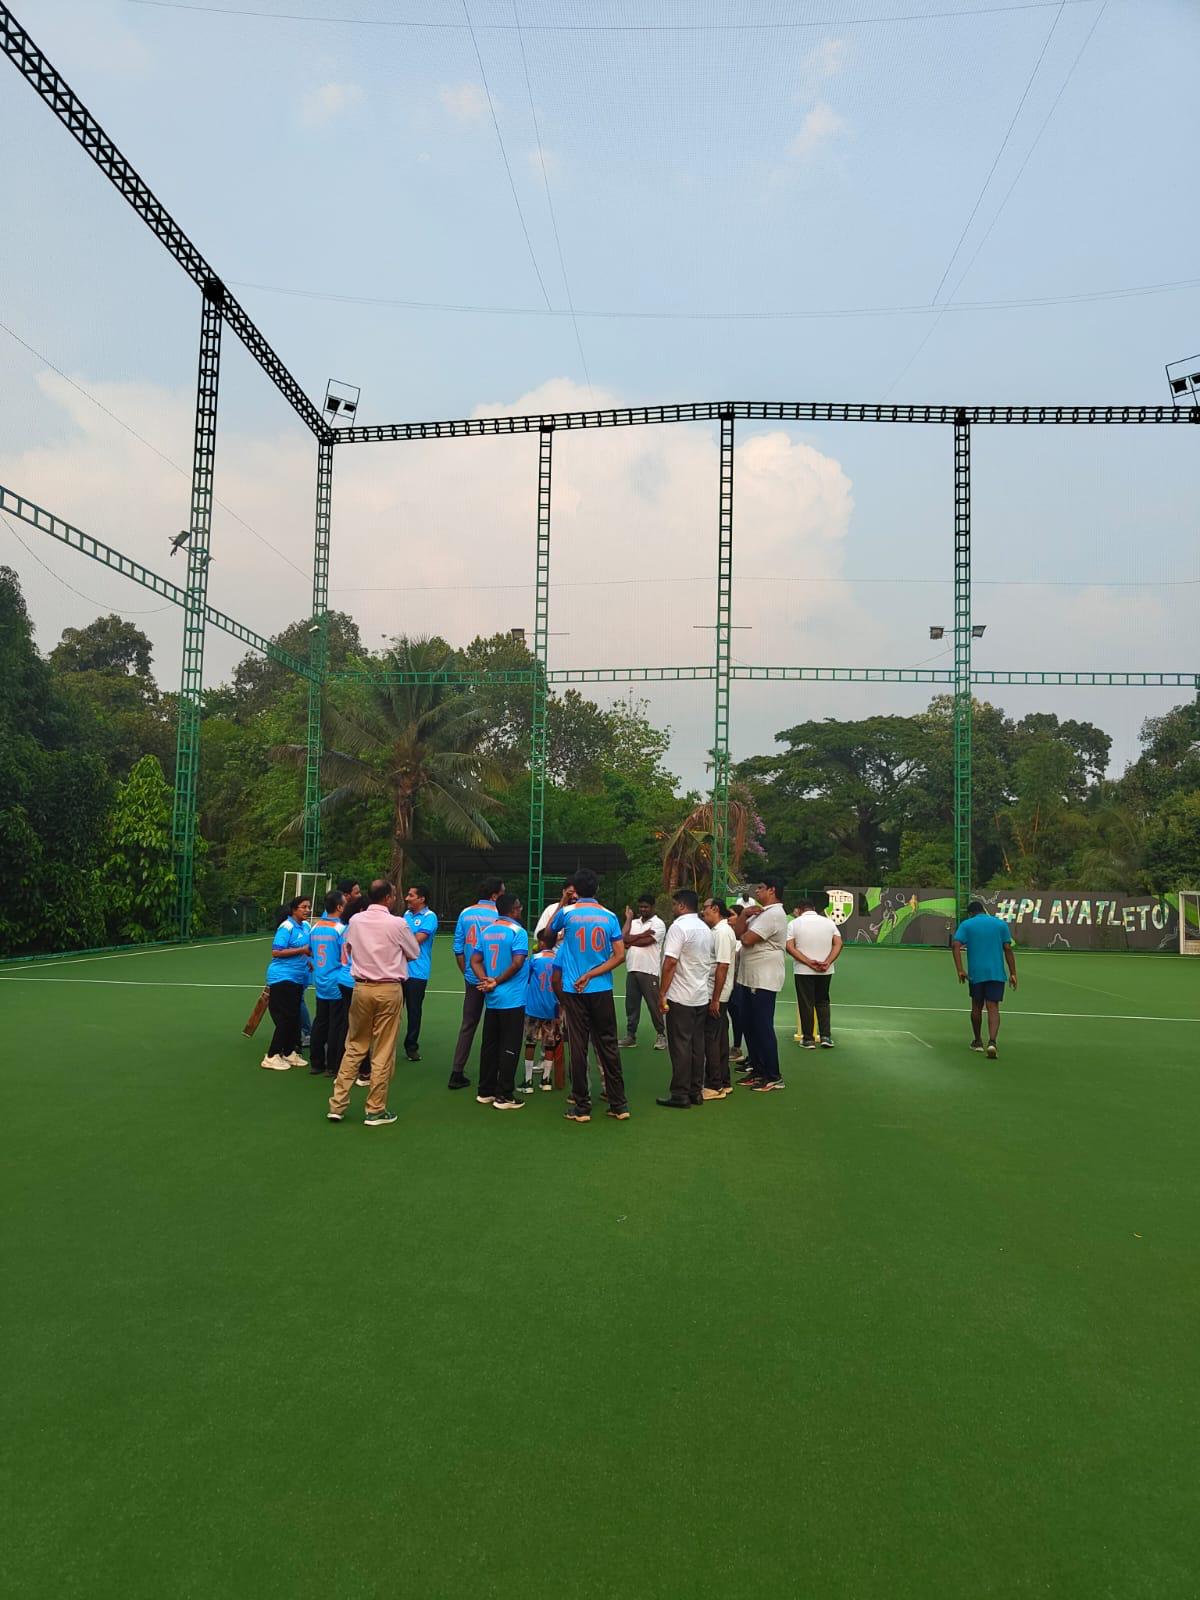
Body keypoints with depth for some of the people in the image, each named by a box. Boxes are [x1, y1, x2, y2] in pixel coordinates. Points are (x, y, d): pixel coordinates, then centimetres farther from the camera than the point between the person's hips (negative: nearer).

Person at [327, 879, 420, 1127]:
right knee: (383, 1052, 4)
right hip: (389, 989, -4)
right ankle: (376, 1111, 10)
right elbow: (414, 953, 5)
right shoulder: (397, 924, -11)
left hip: (361, 987, 4)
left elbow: (349, 947, 20)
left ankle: (337, 1104, 15)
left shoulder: (356, 921, 1)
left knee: (354, 1047, 14)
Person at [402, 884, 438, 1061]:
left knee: (414, 1010, 3)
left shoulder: (430, 917, -10)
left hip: (417, 971, -6)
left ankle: (411, 1047, 14)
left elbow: (417, 939, -19)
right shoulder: (407, 914, 12)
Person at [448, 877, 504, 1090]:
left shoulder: (465, 913, 1)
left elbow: (457, 949, 4)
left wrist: (465, 972, 15)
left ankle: (457, 1073, 12)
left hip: (472, 979, 4)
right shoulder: (498, 916, -12)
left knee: (467, 1025, 12)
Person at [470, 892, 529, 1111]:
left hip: (491, 998, 7)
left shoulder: (486, 930, 9)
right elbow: (517, 963, -21)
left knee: (489, 1045, 14)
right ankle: (504, 1096, 3)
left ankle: (486, 1091, 20)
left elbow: (475, 960, 5)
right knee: (509, 1048, 0)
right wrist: (497, 982, -11)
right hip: (512, 999, -7)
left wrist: (486, 980, -6)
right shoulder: (517, 931, -12)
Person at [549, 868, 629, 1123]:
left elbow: (549, 930, 17)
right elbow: (620, 955, -4)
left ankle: (581, 1106, 8)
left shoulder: (567, 912, -4)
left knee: (578, 1047, 4)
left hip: (574, 991, -1)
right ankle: (619, 1104, 13)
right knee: (608, 1046, 9)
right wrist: (591, 975, -3)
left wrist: (562, 902, 18)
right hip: (602, 991, 2)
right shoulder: (609, 916, 0)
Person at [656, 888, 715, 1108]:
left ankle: (680, 1094, 2)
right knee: (697, 1044, 11)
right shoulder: (705, 929, 12)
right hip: (702, 996, 8)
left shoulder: (679, 926, -14)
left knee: (680, 1045, -2)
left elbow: (670, 962, -19)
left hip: (680, 998, -8)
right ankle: (696, 1091, 16)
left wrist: (662, 994, -14)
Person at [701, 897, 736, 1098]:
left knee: (712, 1040, -4)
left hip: (716, 996, -10)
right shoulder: (719, 930, 14)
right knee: (719, 1039, 14)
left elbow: (722, 966, -23)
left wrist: (715, 999, -23)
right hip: (717, 996, 10)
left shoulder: (722, 932, -17)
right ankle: (724, 1083, 21)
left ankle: (714, 1086, 1)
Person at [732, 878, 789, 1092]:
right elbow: (737, 932, 10)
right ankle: (759, 1070, 23)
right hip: (751, 977, 10)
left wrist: (743, 934, 1)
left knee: (763, 1028, -6)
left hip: (764, 980, -10)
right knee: (749, 1025, 14)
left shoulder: (773, 914, -16)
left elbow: (747, 939, -22)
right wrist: (745, 914, -6)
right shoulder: (760, 913, 18)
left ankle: (773, 1077, 1)